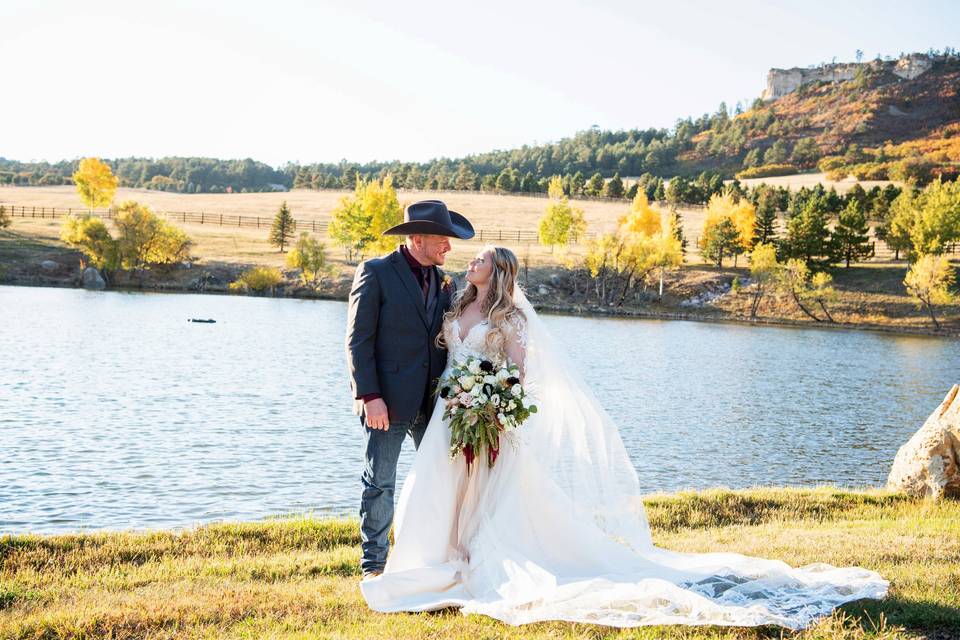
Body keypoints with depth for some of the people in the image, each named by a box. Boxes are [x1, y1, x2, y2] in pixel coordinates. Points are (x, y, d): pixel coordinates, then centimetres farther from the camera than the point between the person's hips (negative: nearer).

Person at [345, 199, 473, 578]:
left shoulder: (443, 281, 12)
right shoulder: (375, 273, -5)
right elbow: (358, 341, -9)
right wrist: (369, 396, -16)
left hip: (434, 402, 6)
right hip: (387, 401, -5)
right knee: (379, 483, 3)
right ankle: (373, 565, 15)